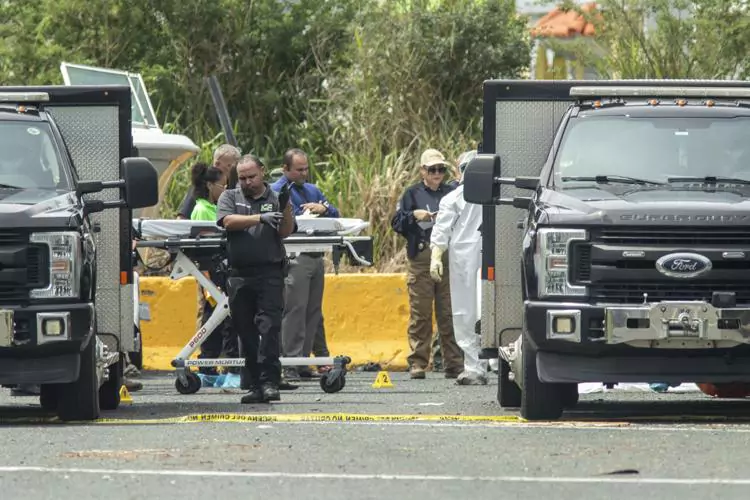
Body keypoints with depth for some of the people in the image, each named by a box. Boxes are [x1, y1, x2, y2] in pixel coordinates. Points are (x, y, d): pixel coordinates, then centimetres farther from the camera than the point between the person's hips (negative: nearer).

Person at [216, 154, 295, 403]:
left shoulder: (275, 198, 10)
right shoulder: (230, 197, 12)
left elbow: (286, 232, 1)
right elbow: (228, 221, -8)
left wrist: (286, 208, -16)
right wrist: (260, 218, -18)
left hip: (270, 273, -2)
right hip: (239, 274, 2)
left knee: (269, 327, -13)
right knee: (246, 332, 5)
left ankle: (270, 382, -17)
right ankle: (255, 385, 10)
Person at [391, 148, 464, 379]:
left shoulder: (452, 193, 14)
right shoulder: (413, 194, 10)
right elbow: (396, 223, 5)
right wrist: (414, 215, -11)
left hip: (449, 258, 1)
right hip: (420, 259, -1)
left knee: (449, 314, -1)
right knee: (420, 314, -2)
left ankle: (454, 364, 0)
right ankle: (417, 363, 1)